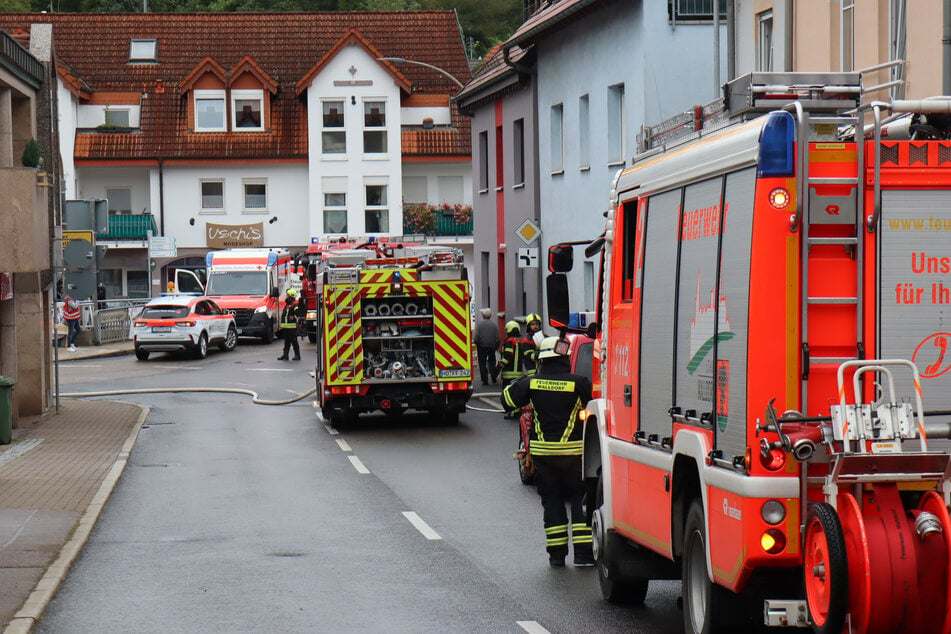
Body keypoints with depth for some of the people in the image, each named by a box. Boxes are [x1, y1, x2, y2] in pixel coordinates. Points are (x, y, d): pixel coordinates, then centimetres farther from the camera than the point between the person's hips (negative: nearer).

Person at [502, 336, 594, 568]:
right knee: (579, 499, 6)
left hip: (542, 451, 2)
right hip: (573, 451, -2)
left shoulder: (532, 383, -4)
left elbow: (508, 399, 8)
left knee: (551, 500, 10)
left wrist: (518, 384, 25)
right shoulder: (578, 383, -11)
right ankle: (583, 552, 0)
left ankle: (556, 553, 8)